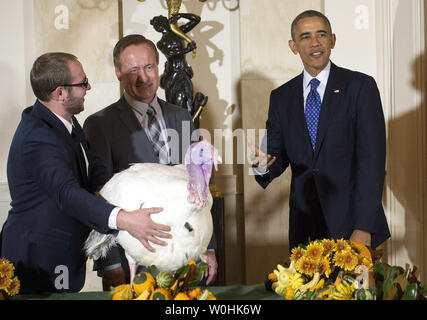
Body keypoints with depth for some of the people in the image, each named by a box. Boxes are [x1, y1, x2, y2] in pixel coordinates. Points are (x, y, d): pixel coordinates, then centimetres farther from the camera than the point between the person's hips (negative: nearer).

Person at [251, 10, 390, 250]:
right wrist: (264, 165, -17)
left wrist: (363, 228, -16)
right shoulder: (281, 97, 10)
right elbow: (278, 157, 9)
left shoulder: (361, 86, -3)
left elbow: (372, 160, -9)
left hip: (351, 222, -3)